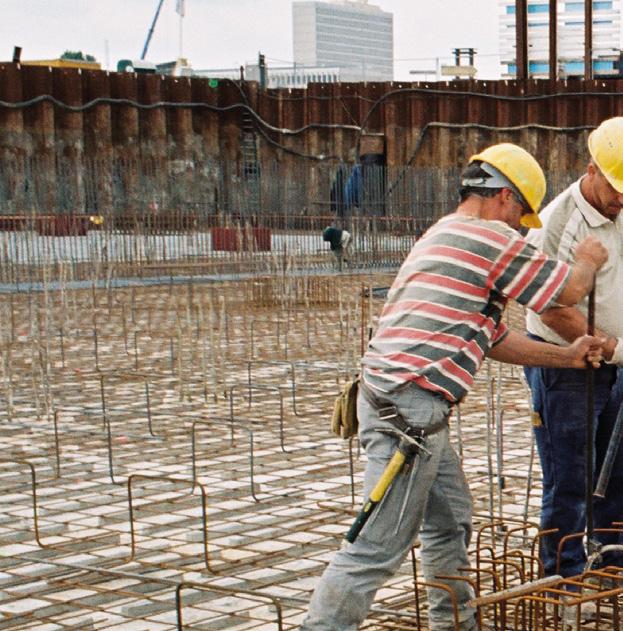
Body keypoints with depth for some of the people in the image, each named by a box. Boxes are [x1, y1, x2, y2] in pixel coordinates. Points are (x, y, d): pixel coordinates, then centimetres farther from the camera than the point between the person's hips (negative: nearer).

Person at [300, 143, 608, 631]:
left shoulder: (443, 239, 25)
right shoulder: (492, 239, -7)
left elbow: (494, 338, 28)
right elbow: (569, 290, -1)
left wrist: (566, 356, 28)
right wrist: (588, 261, 21)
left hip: (401, 405, 11)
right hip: (410, 409, -11)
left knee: (451, 522, 21)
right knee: (379, 547, -8)